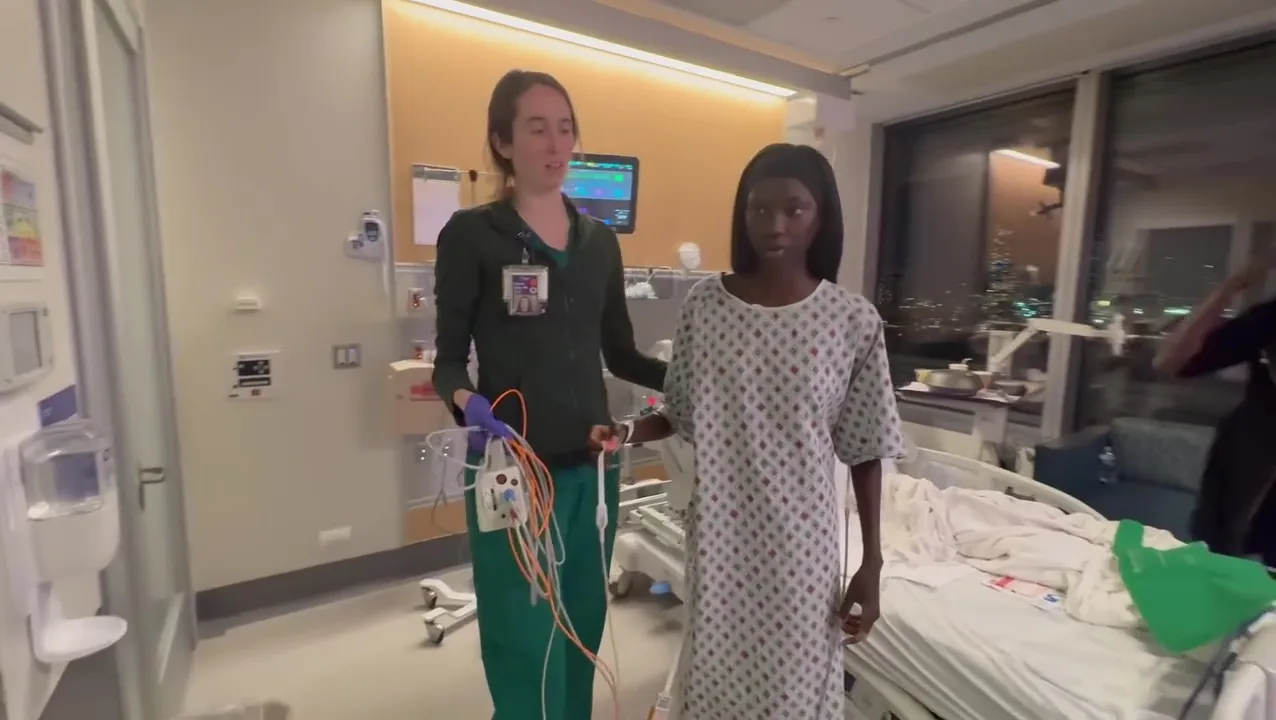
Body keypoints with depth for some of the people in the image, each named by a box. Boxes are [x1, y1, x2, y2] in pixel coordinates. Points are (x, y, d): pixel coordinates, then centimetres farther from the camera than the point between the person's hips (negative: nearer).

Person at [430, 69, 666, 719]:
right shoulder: (471, 234, -4)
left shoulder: (600, 240, 9)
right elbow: (448, 358, -4)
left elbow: (620, 355, 10)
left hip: (592, 465, 5)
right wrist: (468, 404, -25)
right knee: (527, 650, 5)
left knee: (582, 635, 17)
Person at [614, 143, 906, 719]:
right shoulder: (704, 304, -5)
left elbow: (865, 451, -3)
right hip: (718, 536, 2)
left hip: (802, 543, -1)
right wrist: (628, 433, -15)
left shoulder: (854, 320, -9)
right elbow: (682, 414, 4)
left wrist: (872, 565, -1)